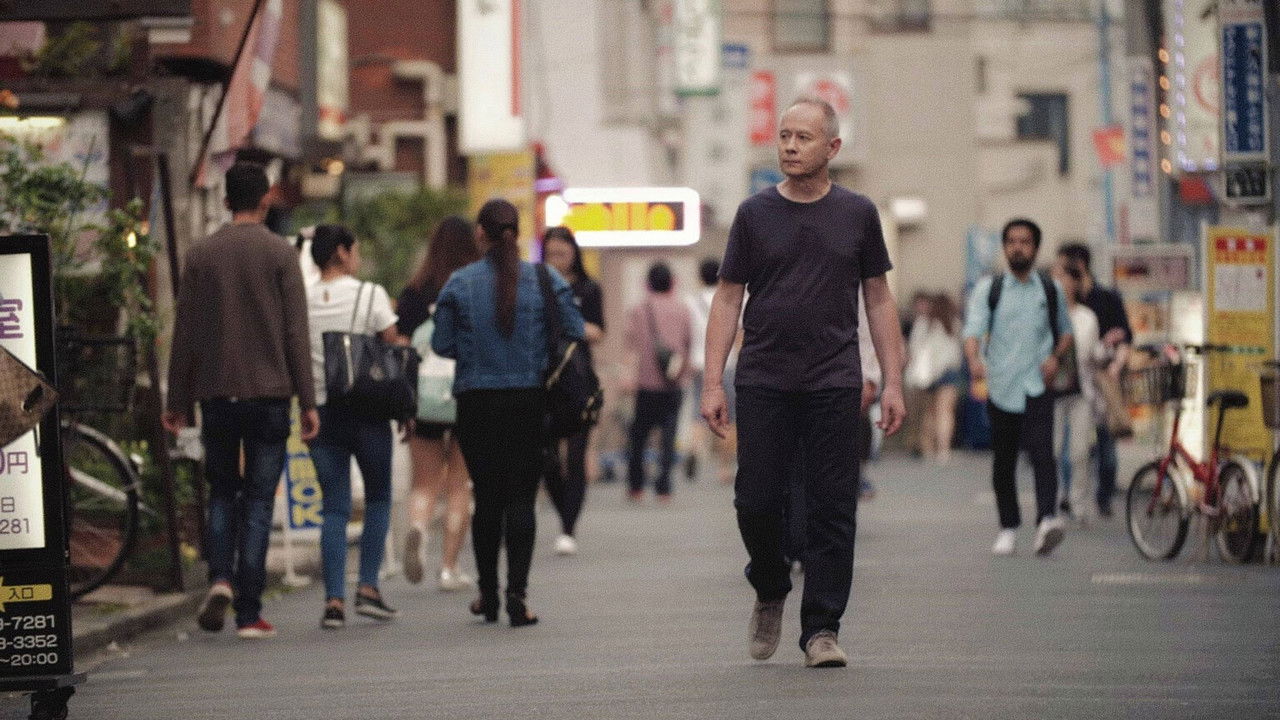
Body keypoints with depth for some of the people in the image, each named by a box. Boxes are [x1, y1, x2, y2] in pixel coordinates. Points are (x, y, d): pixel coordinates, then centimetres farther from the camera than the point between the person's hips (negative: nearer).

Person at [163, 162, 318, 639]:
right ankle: (249, 612, -1)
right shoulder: (279, 254, -2)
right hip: (269, 393, -2)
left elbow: (185, 334, 5)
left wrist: (178, 400, 11)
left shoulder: (201, 256, 4)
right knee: (258, 500, 2)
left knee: (222, 493, 16)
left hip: (216, 394, 2)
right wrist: (307, 401, -2)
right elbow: (296, 333, -5)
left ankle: (220, 576, -8)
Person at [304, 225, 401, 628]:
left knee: (334, 508, 4)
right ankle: (368, 588, 5)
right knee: (378, 497, 14)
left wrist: (307, 407, 14)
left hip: (323, 413, 2)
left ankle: (334, 600, -4)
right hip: (368, 411, -2)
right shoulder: (370, 295, -4)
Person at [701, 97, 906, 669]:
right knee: (757, 502, -2)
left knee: (832, 510, -2)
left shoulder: (856, 214, 6)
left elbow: (879, 300, 10)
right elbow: (727, 299, 6)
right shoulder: (756, 214, 5)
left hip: (833, 384, 0)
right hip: (763, 381, 0)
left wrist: (892, 383, 2)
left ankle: (821, 628, 3)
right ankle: (770, 592, 25)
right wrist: (712, 383, -2)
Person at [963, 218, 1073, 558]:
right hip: (1001, 386, 1)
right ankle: (1008, 527, 21)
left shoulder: (1051, 290, 10)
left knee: (1042, 452, -19)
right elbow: (974, 329, -8)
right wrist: (975, 360, -29)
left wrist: (1056, 355, 1)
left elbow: (1066, 331, 23)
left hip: (1037, 386, -1)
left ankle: (1047, 519, -32)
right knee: (1003, 461, 8)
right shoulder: (988, 288, 5)